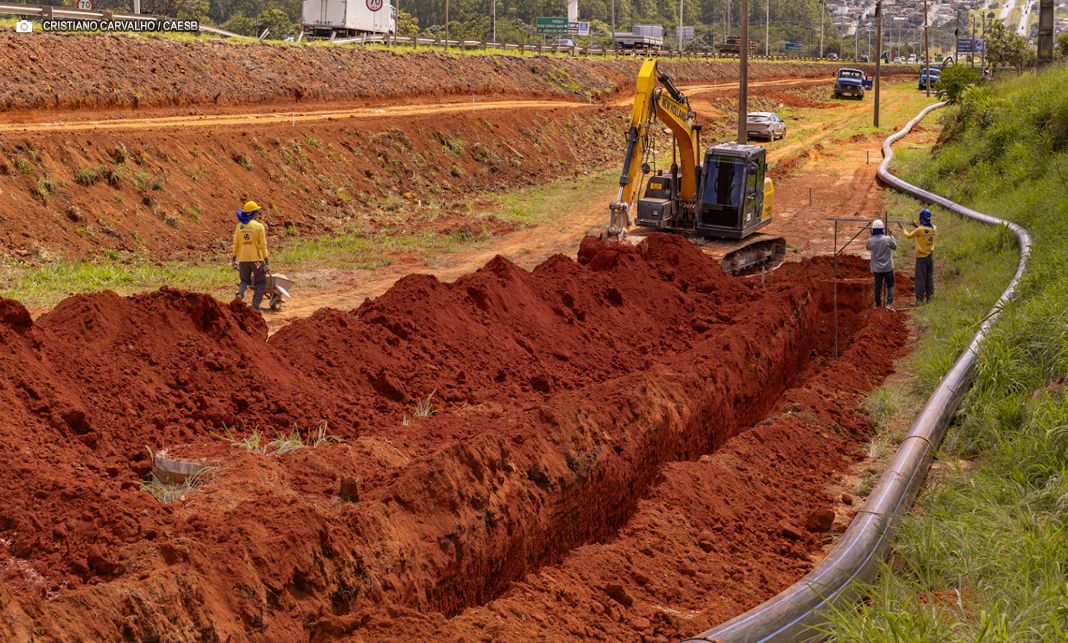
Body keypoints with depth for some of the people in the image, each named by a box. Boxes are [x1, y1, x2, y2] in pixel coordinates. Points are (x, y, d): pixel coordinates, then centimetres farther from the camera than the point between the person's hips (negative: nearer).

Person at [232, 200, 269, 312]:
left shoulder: (240, 226, 3)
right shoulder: (259, 226, -9)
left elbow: (236, 243, 7)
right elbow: (263, 245, -9)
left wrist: (234, 258, 16)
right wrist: (266, 261, -4)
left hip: (243, 259, 4)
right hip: (256, 259, -4)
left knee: (244, 280, 19)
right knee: (260, 283, 8)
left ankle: (240, 293, -11)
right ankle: (255, 306, 1)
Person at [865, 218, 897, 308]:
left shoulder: (870, 241, -12)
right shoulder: (887, 239, -16)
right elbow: (894, 247, 2)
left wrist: (871, 235, 10)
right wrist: (891, 236, 10)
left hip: (877, 268, 2)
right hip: (888, 267, -1)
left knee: (878, 286, 13)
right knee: (890, 285, 10)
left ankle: (878, 304, 19)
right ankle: (889, 302, -3)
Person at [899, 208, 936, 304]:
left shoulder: (919, 230, -20)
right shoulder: (934, 228, -3)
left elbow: (909, 235, -5)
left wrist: (903, 228, 11)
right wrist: (918, 226, 25)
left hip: (921, 257, -5)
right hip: (930, 256, 5)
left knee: (920, 278, 0)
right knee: (930, 276, 14)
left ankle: (920, 298, 1)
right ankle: (929, 296, 18)